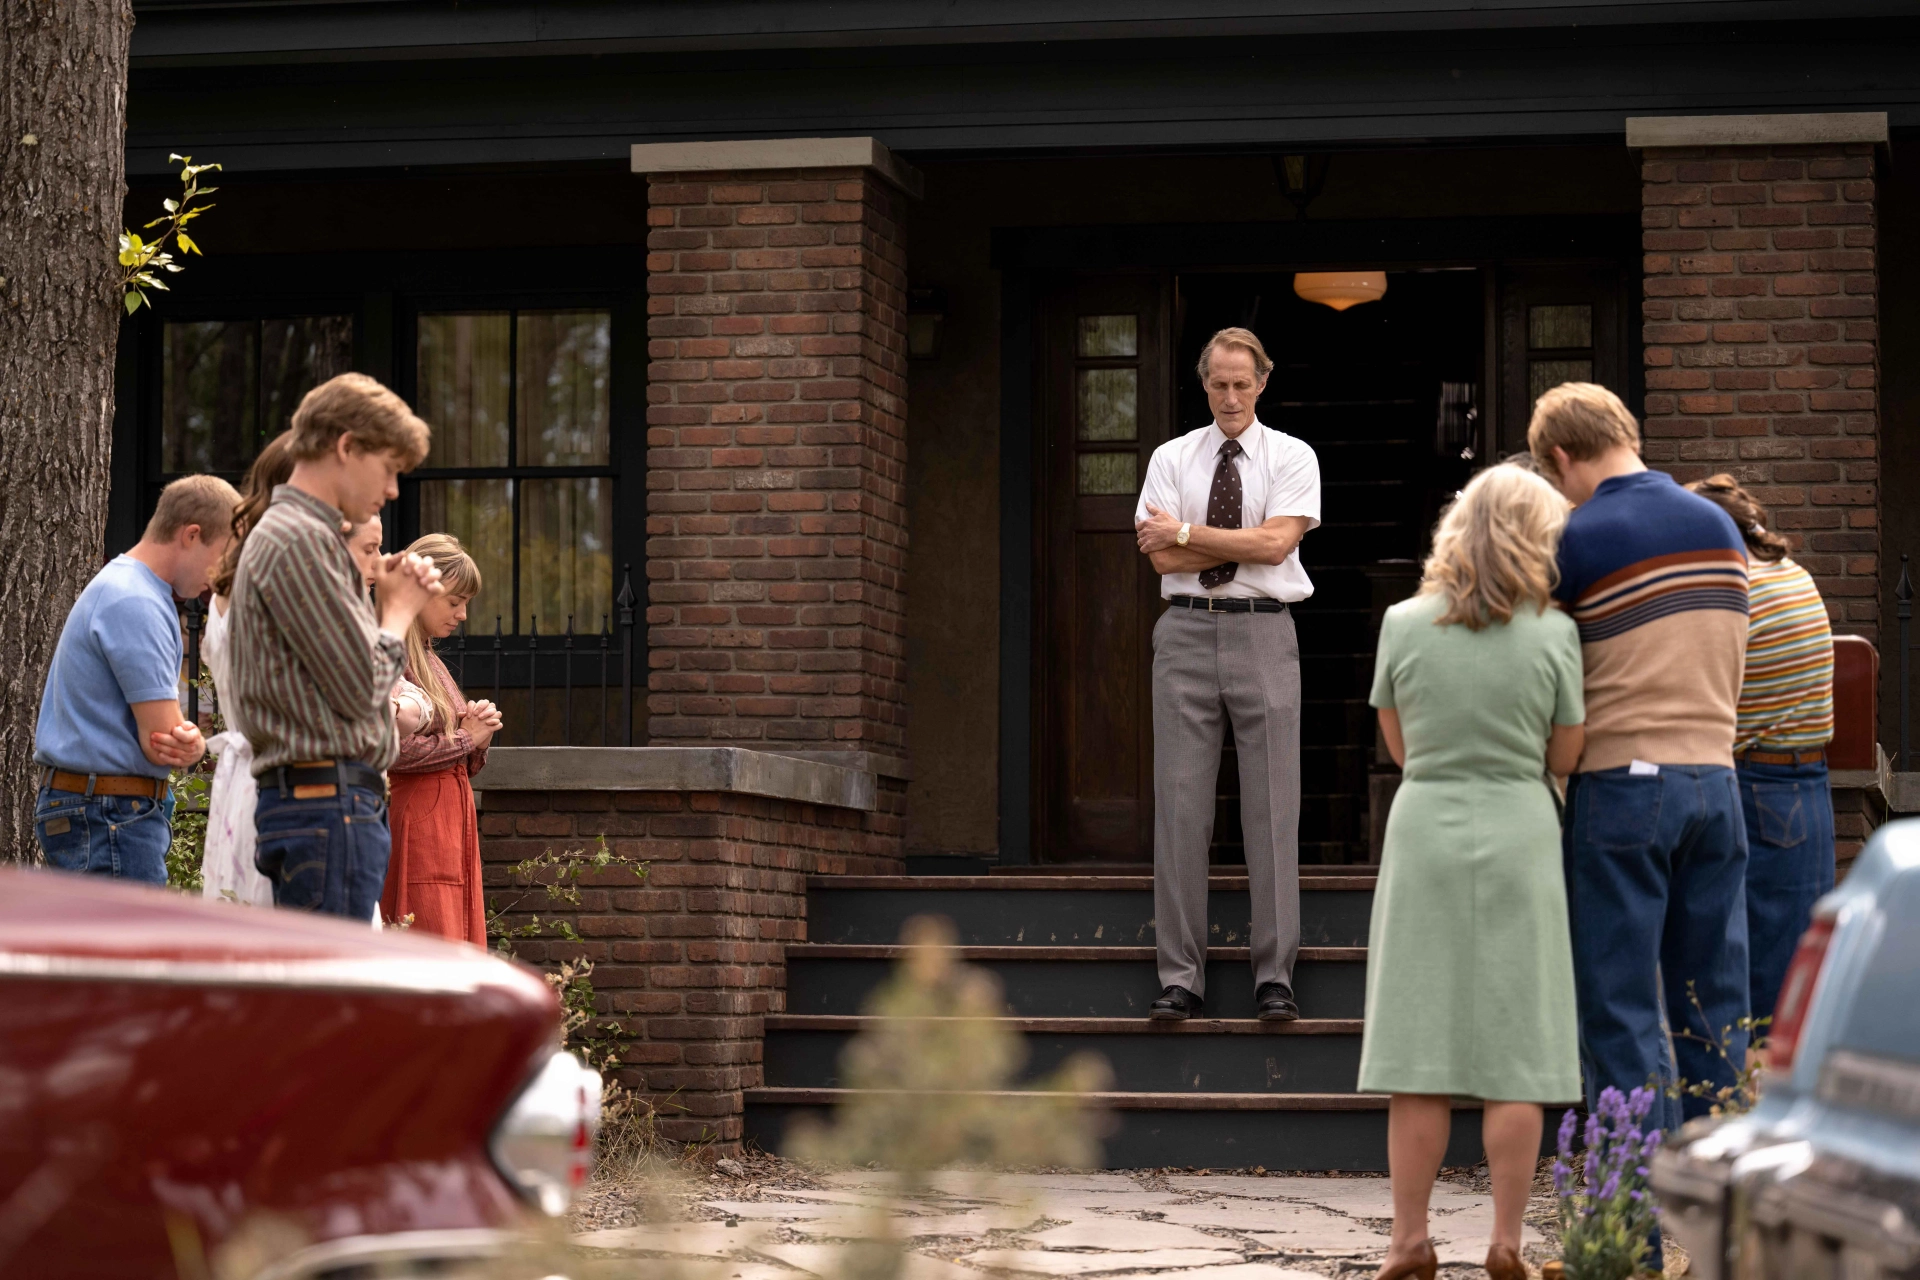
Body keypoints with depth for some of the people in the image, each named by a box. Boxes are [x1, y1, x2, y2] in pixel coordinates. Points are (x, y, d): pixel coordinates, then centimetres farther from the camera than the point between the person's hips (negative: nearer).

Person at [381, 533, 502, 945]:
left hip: (453, 818, 9)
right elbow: (393, 750, -22)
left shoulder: (430, 660, 20)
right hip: (415, 822, -9)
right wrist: (465, 737, -8)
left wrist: (480, 734, 3)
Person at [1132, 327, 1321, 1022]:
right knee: (1180, 804, -1)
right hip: (1186, 632, 1)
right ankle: (1180, 977, 3)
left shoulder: (1292, 457, 5)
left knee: (1272, 806, -1)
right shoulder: (1171, 459, 10)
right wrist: (1244, 541, -6)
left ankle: (1276, 977, 4)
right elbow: (1159, 555, -2)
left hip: (1262, 632, -1)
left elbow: (1277, 542, -10)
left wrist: (1186, 532, -7)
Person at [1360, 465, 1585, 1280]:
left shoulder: (1404, 625, -3)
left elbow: (1398, 745, 7)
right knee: (1514, 1053, 4)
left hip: (1425, 832, 1)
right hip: (1518, 838, -1)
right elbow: (1567, 756, 1)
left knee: (1420, 1051, 5)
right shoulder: (1553, 635, -7)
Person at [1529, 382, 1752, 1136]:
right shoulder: (1720, 526, 9)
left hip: (1622, 785, -5)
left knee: (1622, 1013, 0)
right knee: (1715, 1008, 9)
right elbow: (1730, 660, 15)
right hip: (1715, 775, 5)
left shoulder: (1575, 542, -8)